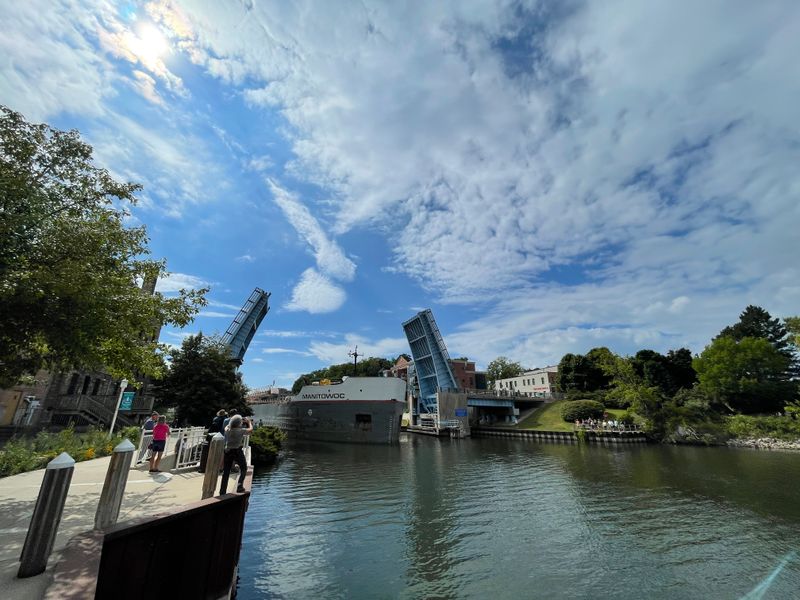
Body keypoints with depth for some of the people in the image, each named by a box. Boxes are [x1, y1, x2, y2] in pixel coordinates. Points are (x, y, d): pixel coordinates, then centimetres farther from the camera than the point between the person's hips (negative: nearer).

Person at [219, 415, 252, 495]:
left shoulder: (227, 430, 0)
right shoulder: (241, 430, -11)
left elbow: (228, 425, 25)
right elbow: (250, 430, 5)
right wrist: (249, 422, 19)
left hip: (228, 451, 4)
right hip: (237, 451, -4)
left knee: (226, 472, 11)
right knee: (243, 468, 15)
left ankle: (222, 492, 15)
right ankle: (240, 486, 3)